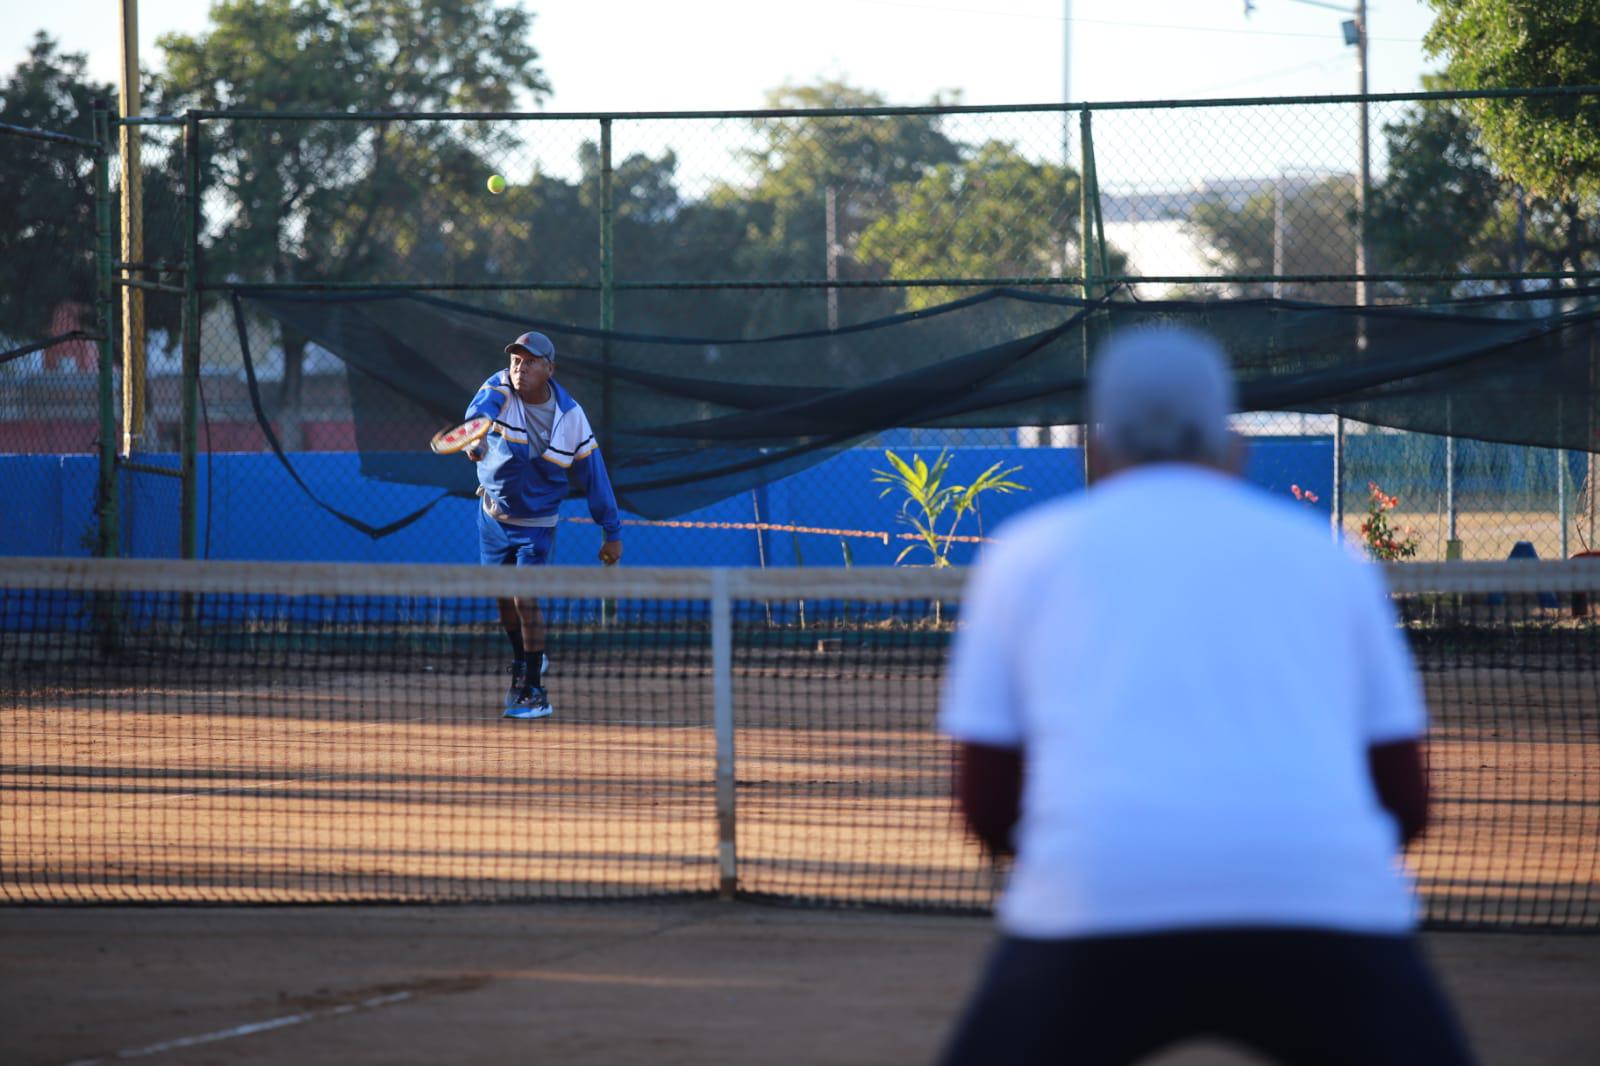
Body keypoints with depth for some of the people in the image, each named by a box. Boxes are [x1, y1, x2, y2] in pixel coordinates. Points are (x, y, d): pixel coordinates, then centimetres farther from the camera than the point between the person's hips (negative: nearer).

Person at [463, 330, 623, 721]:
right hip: (494, 514, 3)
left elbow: (593, 475, -6)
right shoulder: (499, 389, -15)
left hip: (536, 523, -3)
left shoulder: (570, 417, -14)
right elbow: (479, 411, -39)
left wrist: (612, 533, -4)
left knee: (525, 598, -14)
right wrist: (476, 440, -63)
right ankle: (524, 662, 41)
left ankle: (534, 692, -6)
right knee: (502, 597, 14)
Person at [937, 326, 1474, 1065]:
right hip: (1323, 903, 1)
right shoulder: (1326, 557, 22)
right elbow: (1405, 804, 19)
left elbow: (985, 807, 16)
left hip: (1098, 896, 0)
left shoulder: (1028, 552, 20)